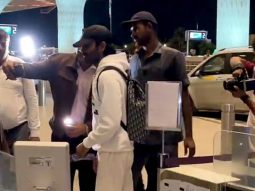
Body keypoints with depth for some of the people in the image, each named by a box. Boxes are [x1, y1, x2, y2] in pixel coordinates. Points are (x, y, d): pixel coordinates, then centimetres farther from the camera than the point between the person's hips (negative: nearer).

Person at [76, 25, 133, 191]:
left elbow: (110, 123, -24)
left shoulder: (108, 75, -19)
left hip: (114, 150, -9)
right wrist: (95, 145, 18)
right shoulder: (110, 70, 10)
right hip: (119, 146, 9)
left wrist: (86, 144, -12)